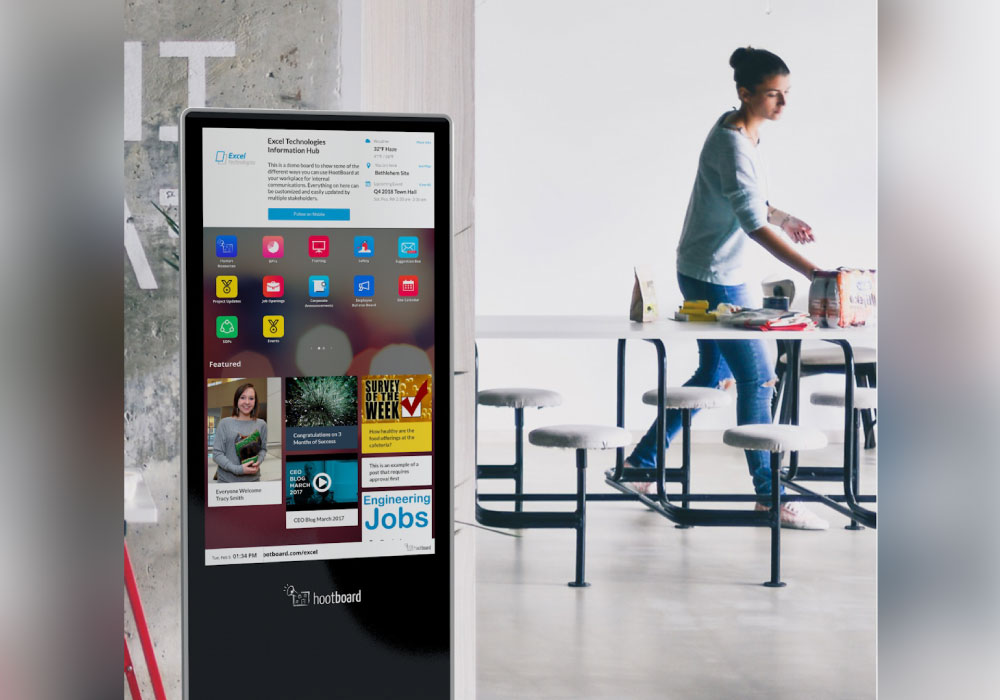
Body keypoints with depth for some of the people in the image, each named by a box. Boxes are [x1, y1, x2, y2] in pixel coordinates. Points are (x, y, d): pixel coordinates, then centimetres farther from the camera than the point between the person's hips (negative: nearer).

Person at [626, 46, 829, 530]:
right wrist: (815, 273, -37)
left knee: (715, 372, 17)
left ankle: (643, 460, 27)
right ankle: (769, 495, 6)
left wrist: (786, 221, 5)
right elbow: (754, 226, -32)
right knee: (757, 377, -4)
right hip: (711, 277, -10)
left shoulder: (745, 131, 6)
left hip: (723, 274, 10)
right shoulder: (731, 144, -24)